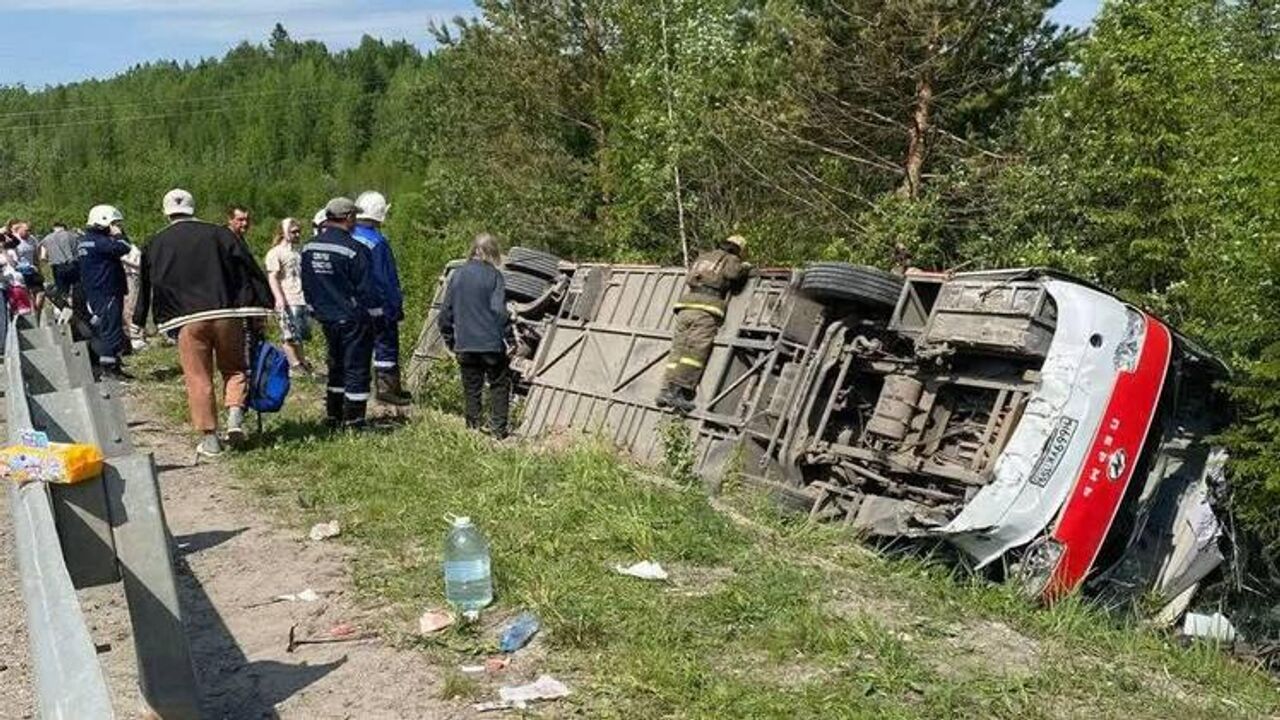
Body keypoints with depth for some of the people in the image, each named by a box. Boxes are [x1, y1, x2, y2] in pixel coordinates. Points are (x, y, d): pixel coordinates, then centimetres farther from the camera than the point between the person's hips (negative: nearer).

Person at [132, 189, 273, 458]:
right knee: (234, 368, 16)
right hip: (227, 315, 0)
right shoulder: (219, 234, 5)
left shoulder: (155, 245, 9)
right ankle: (235, 415, -5)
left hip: (188, 320, 0)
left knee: (198, 379, 5)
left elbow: (146, 287, 16)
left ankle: (209, 439, 5)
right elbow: (250, 269, 3)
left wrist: (140, 322, 27)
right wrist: (263, 305, 9)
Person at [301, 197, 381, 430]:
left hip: (327, 318, 7)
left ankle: (332, 418, 26)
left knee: (336, 367, 20)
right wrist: (376, 315, -5)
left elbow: (307, 287, 14)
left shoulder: (308, 248, 6)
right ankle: (353, 423, 2)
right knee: (356, 369, 0)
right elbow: (366, 288, -15)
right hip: (353, 320, -7)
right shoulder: (353, 249, -18)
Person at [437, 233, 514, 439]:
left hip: (464, 345, 4)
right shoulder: (493, 275, -8)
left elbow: (445, 311, 8)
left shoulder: (457, 275, 5)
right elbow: (499, 311, -13)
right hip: (491, 344, -4)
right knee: (499, 385, 10)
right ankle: (498, 430, 7)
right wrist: (510, 338, -5)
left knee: (471, 390, 11)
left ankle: (473, 428, 13)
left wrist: (449, 339, 17)